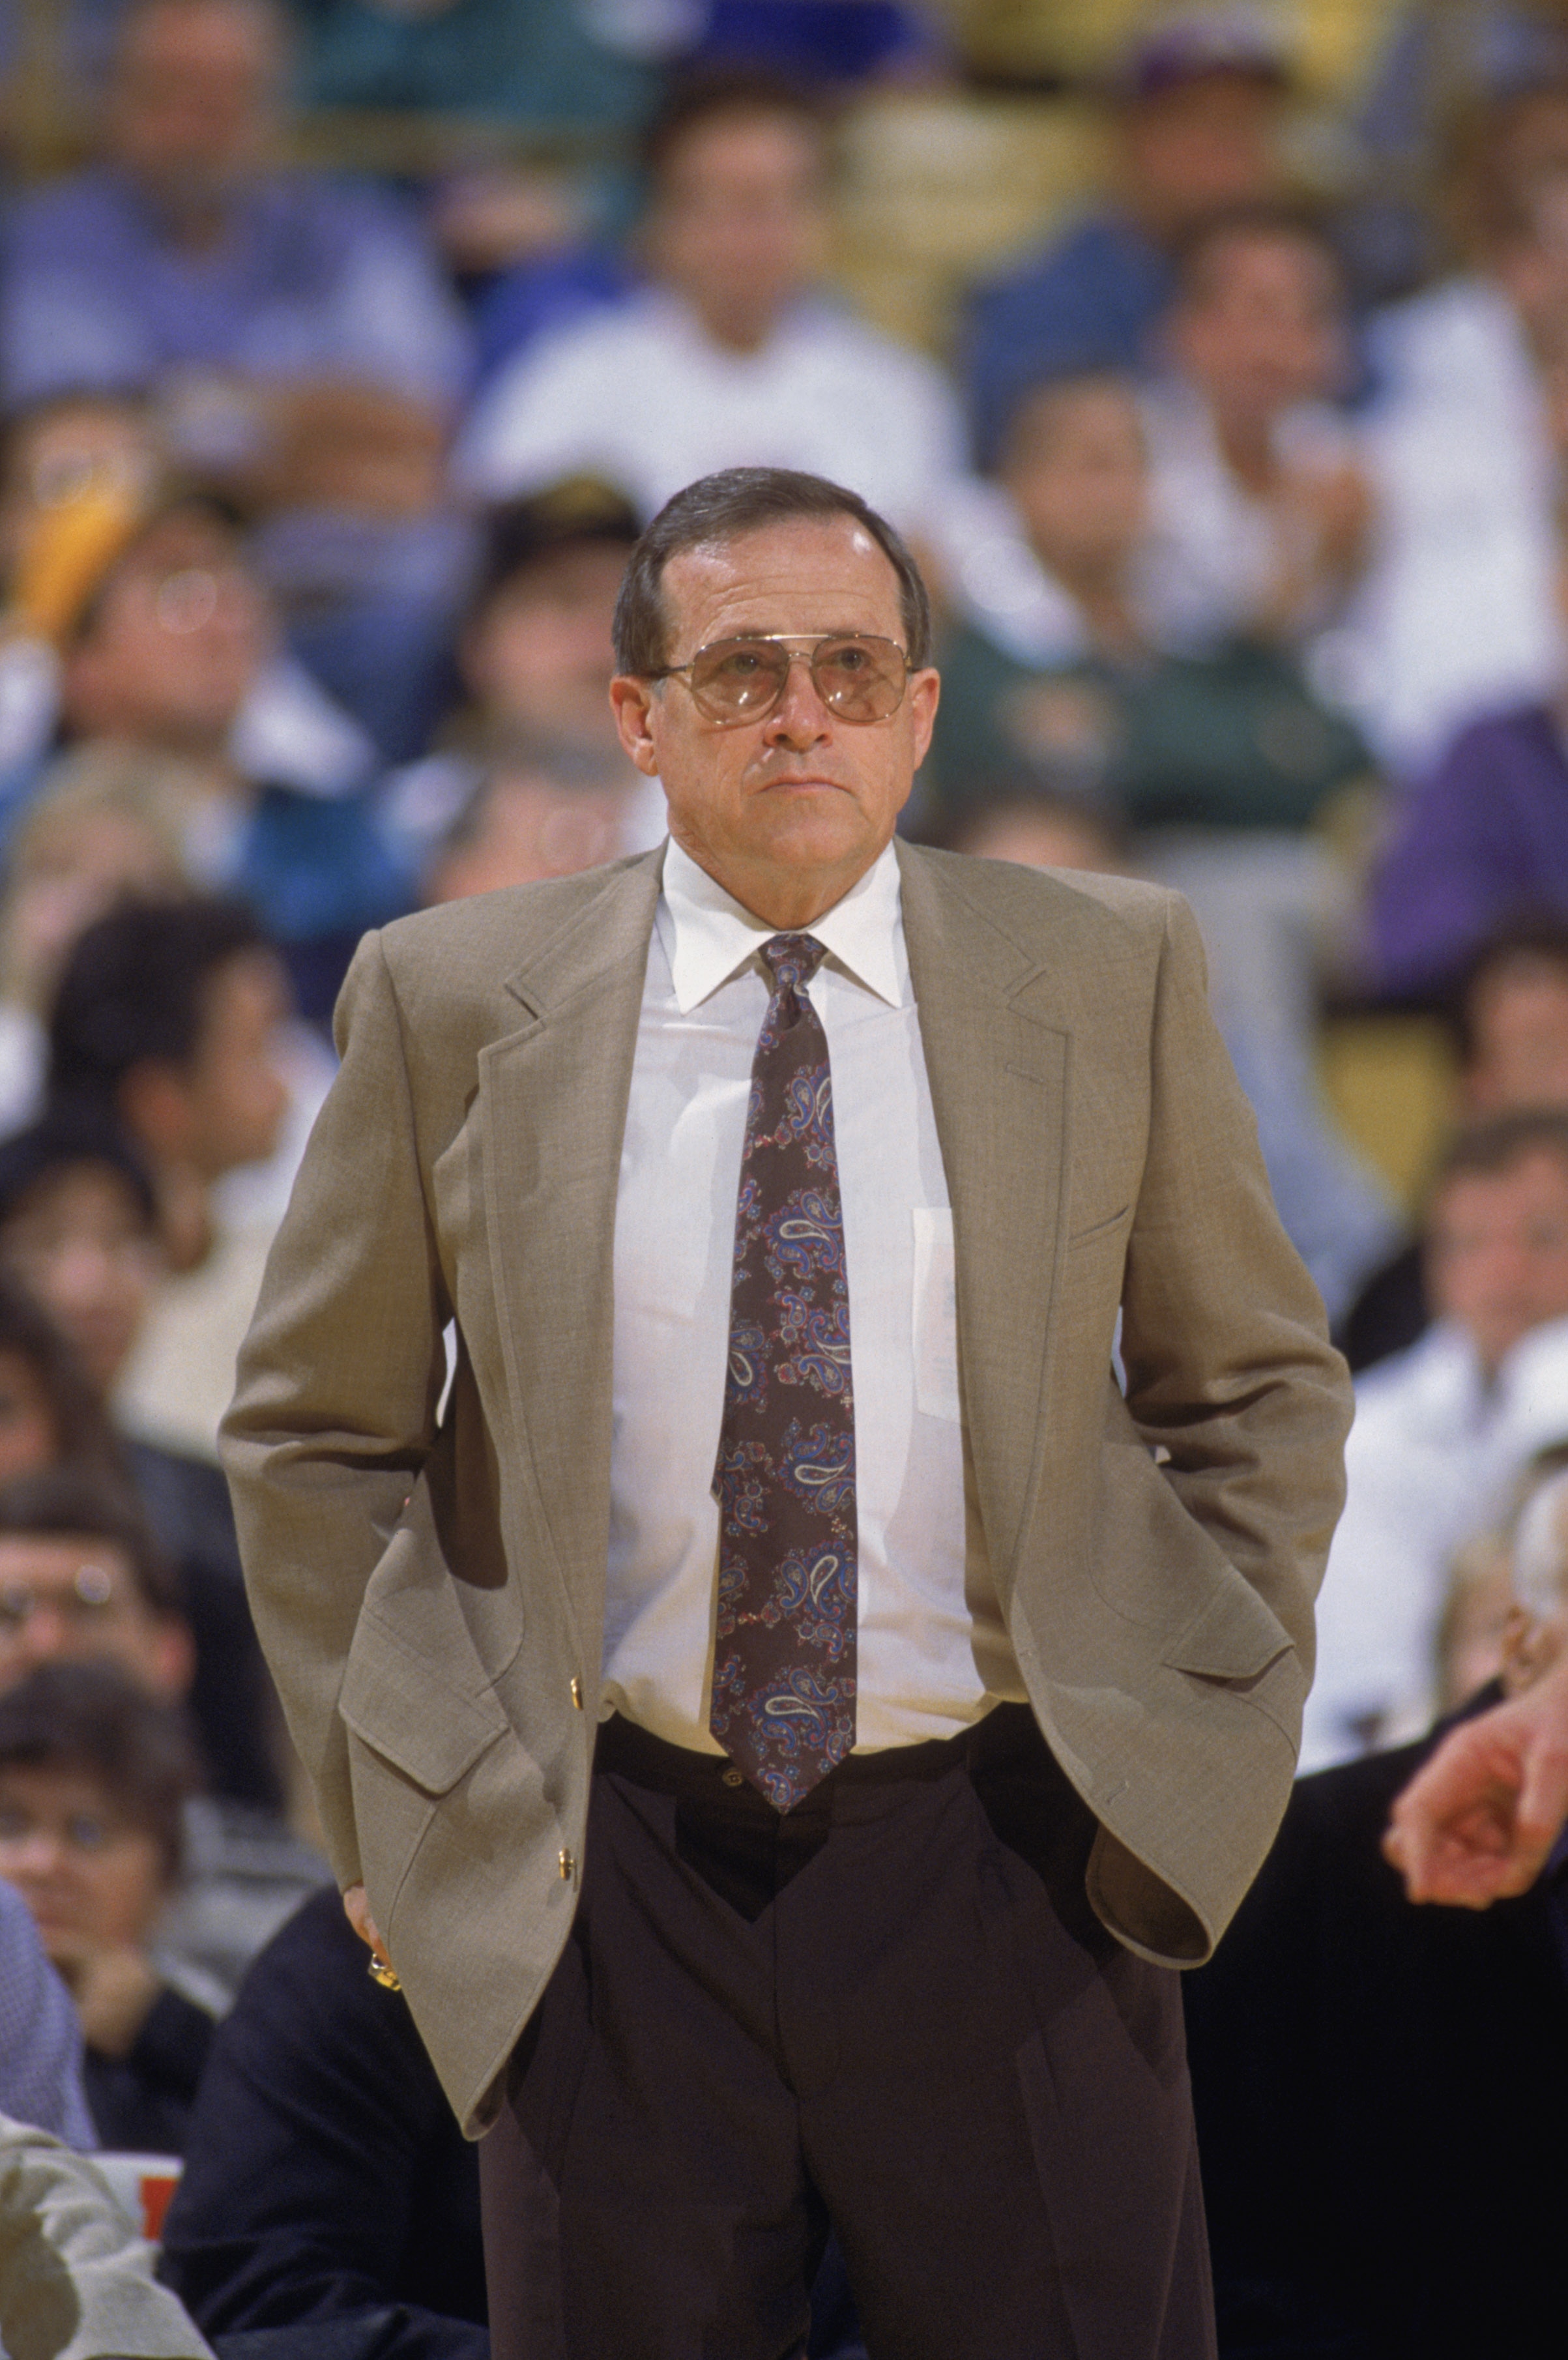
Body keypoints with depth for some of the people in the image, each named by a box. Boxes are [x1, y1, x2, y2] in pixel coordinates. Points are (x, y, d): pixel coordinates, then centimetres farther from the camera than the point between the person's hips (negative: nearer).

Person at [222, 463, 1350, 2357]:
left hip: (1007, 1873, 0)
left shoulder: (1109, 974, 4)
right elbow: (313, 1433, 9)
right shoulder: (455, 1001, 2)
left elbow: (1262, 1392, 13)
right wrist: (389, 1805, 3)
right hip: (607, 1877, 0)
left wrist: (1211, 1731, 3)